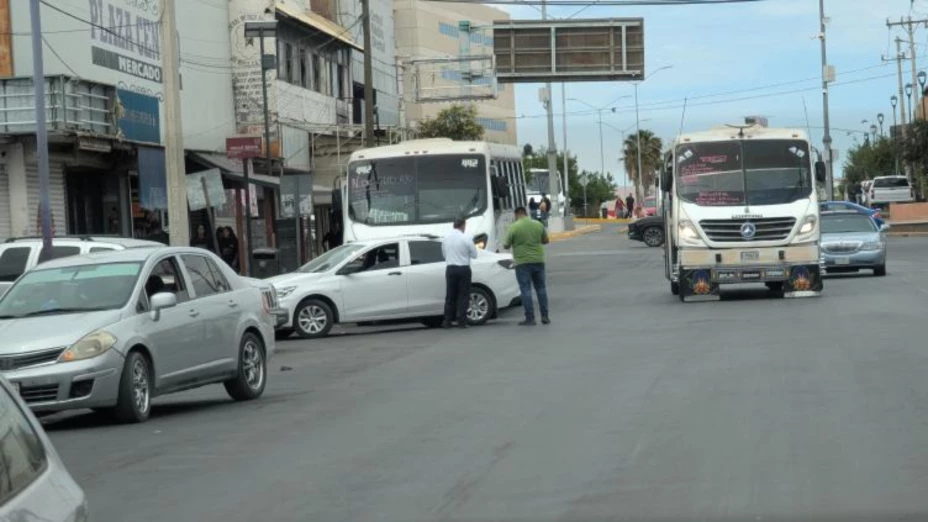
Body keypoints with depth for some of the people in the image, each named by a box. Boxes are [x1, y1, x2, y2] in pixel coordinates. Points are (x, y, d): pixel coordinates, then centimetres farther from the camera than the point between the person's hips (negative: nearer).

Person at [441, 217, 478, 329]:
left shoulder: (446, 238, 4)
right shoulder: (466, 238, -10)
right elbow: (474, 255, -4)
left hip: (450, 268, 4)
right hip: (463, 268, -4)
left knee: (450, 296, 10)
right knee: (463, 296, 2)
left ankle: (447, 321, 7)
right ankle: (461, 321, -2)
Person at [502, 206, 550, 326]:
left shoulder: (513, 227, -9)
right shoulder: (538, 225, 3)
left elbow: (506, 246, -5)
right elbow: (545, 240, 13)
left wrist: (505, 243, 17)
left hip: (523, 262, -4)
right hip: (538, 261, 4)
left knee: (526, 289, -1)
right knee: (541, 288, 13)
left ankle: (530, 318, -5)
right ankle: (545, 316, 15)